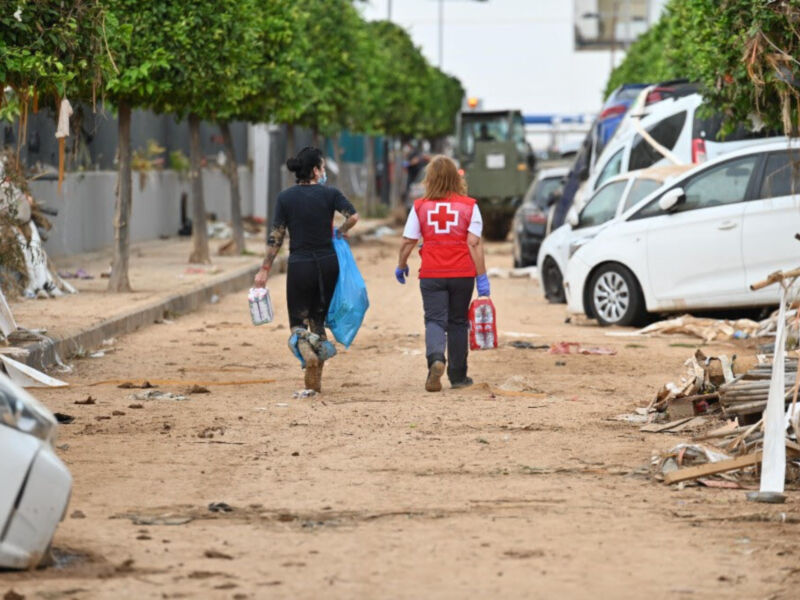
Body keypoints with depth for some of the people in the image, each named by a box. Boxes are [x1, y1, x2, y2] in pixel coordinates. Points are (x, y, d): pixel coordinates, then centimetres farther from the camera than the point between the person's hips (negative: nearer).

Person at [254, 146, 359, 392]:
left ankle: (307, 353, -29)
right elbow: (353, 216, -16)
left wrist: (265, 268, 3)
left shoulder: (285, 197, -1)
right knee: (318, 320, 15)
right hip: (327, 262, 1)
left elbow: (275, 237, -3)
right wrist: (340, 232, 4)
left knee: (298, 321, 6)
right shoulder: (330, 194, -2)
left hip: (299, 264, -1)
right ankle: (315, 381, 12)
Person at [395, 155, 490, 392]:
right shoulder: (469, 206, -2)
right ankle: (457, 375, 20)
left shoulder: (420, 206, -1)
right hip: (462, 274, 1)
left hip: (431, 275, -1)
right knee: (457, 323, 14)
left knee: (435, 320, 1)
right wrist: (482, 276, -5)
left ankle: (436, 359, -29)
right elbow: (474, 243, -7)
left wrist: (401, 266, 18)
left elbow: (407, 242, 1)